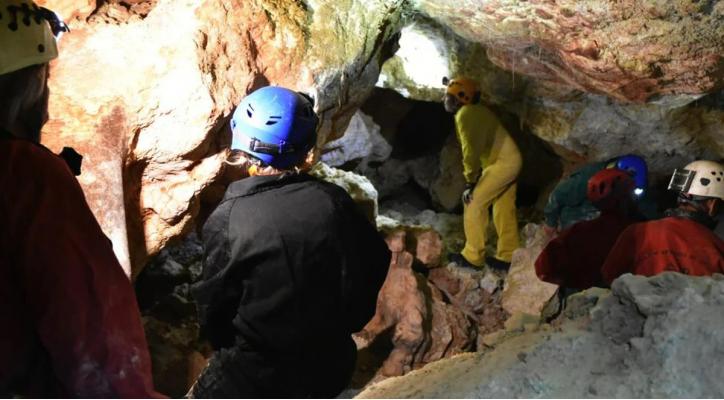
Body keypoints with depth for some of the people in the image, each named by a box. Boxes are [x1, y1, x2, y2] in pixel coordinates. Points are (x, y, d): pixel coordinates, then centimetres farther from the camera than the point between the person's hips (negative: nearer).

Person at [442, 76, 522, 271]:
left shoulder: (464, 115, -15)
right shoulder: (475, 110, 15)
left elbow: (471, 150, -20)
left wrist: (470, 182, -18)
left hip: (502, 163, -10)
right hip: (510, 160, 10)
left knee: (473, 203, -8)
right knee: (504, 209, 13)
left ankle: (472, 256, -4)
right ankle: (507, 256, 18)